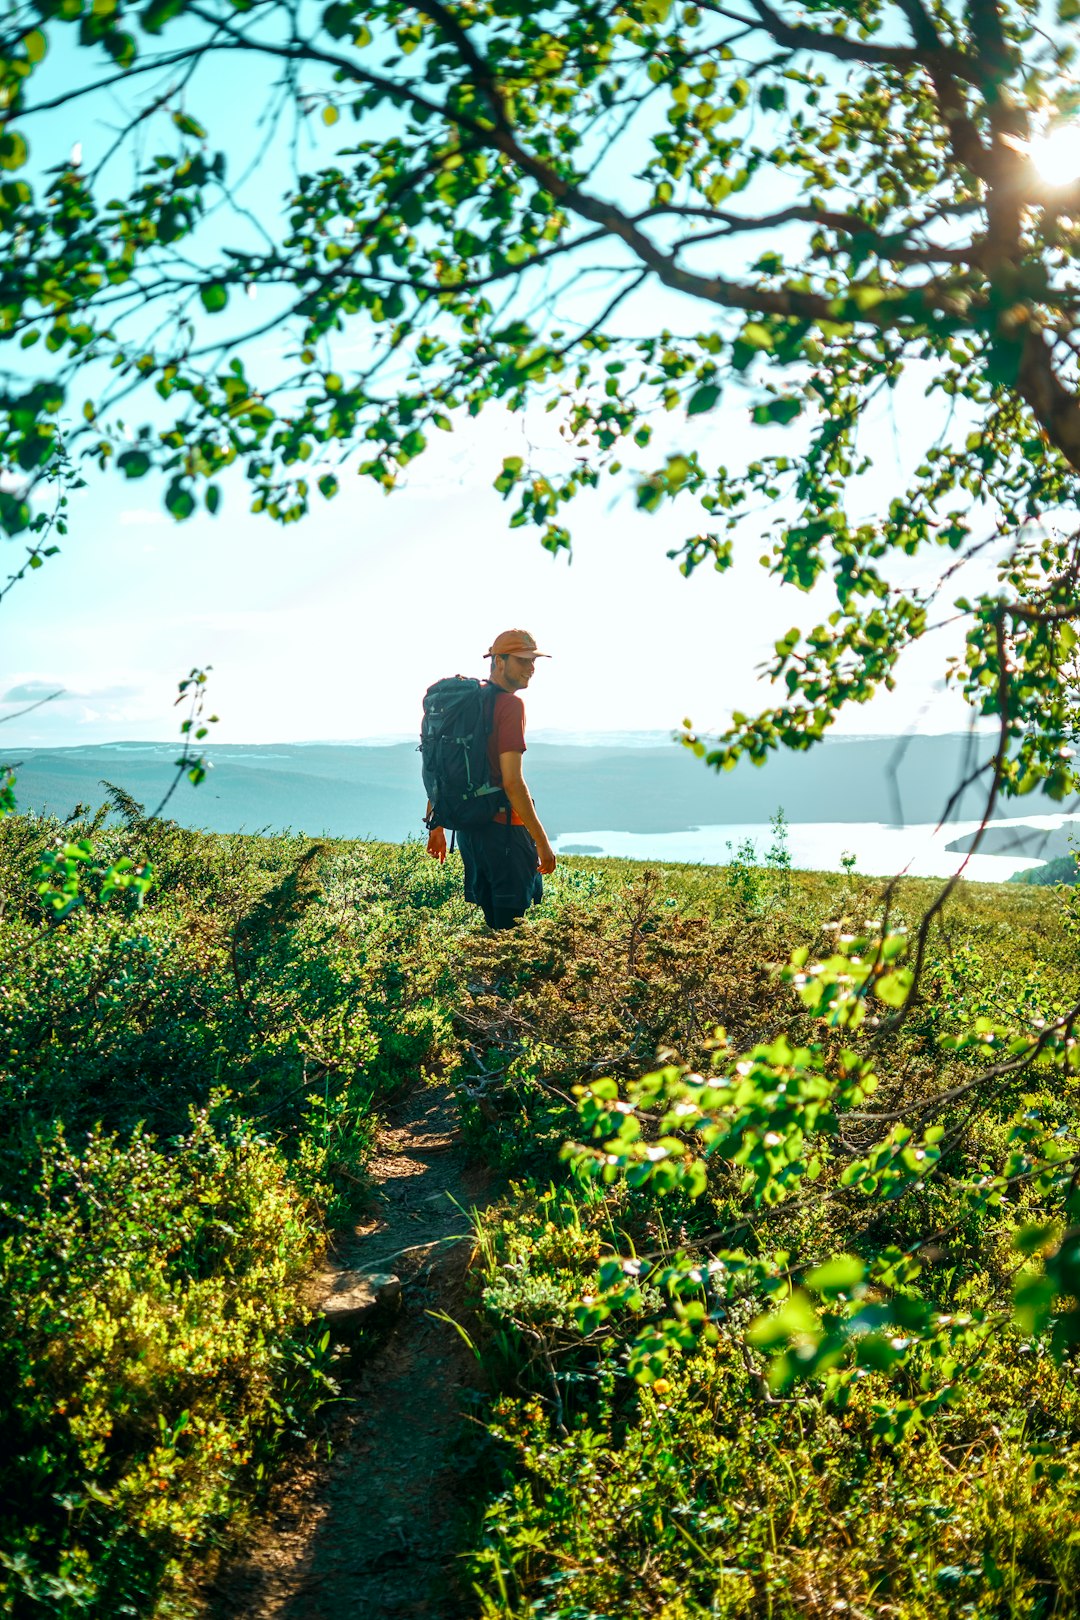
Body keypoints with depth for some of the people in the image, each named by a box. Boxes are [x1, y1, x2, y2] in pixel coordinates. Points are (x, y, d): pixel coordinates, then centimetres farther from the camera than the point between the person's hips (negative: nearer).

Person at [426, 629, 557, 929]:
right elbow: (512, 782, -20)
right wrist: (541, 841, -16)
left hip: (466, 829, 8)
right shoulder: (510, 705, -13)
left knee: (487, 925, 17)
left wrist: (436, 828, 23)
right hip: (503, 828, -8)